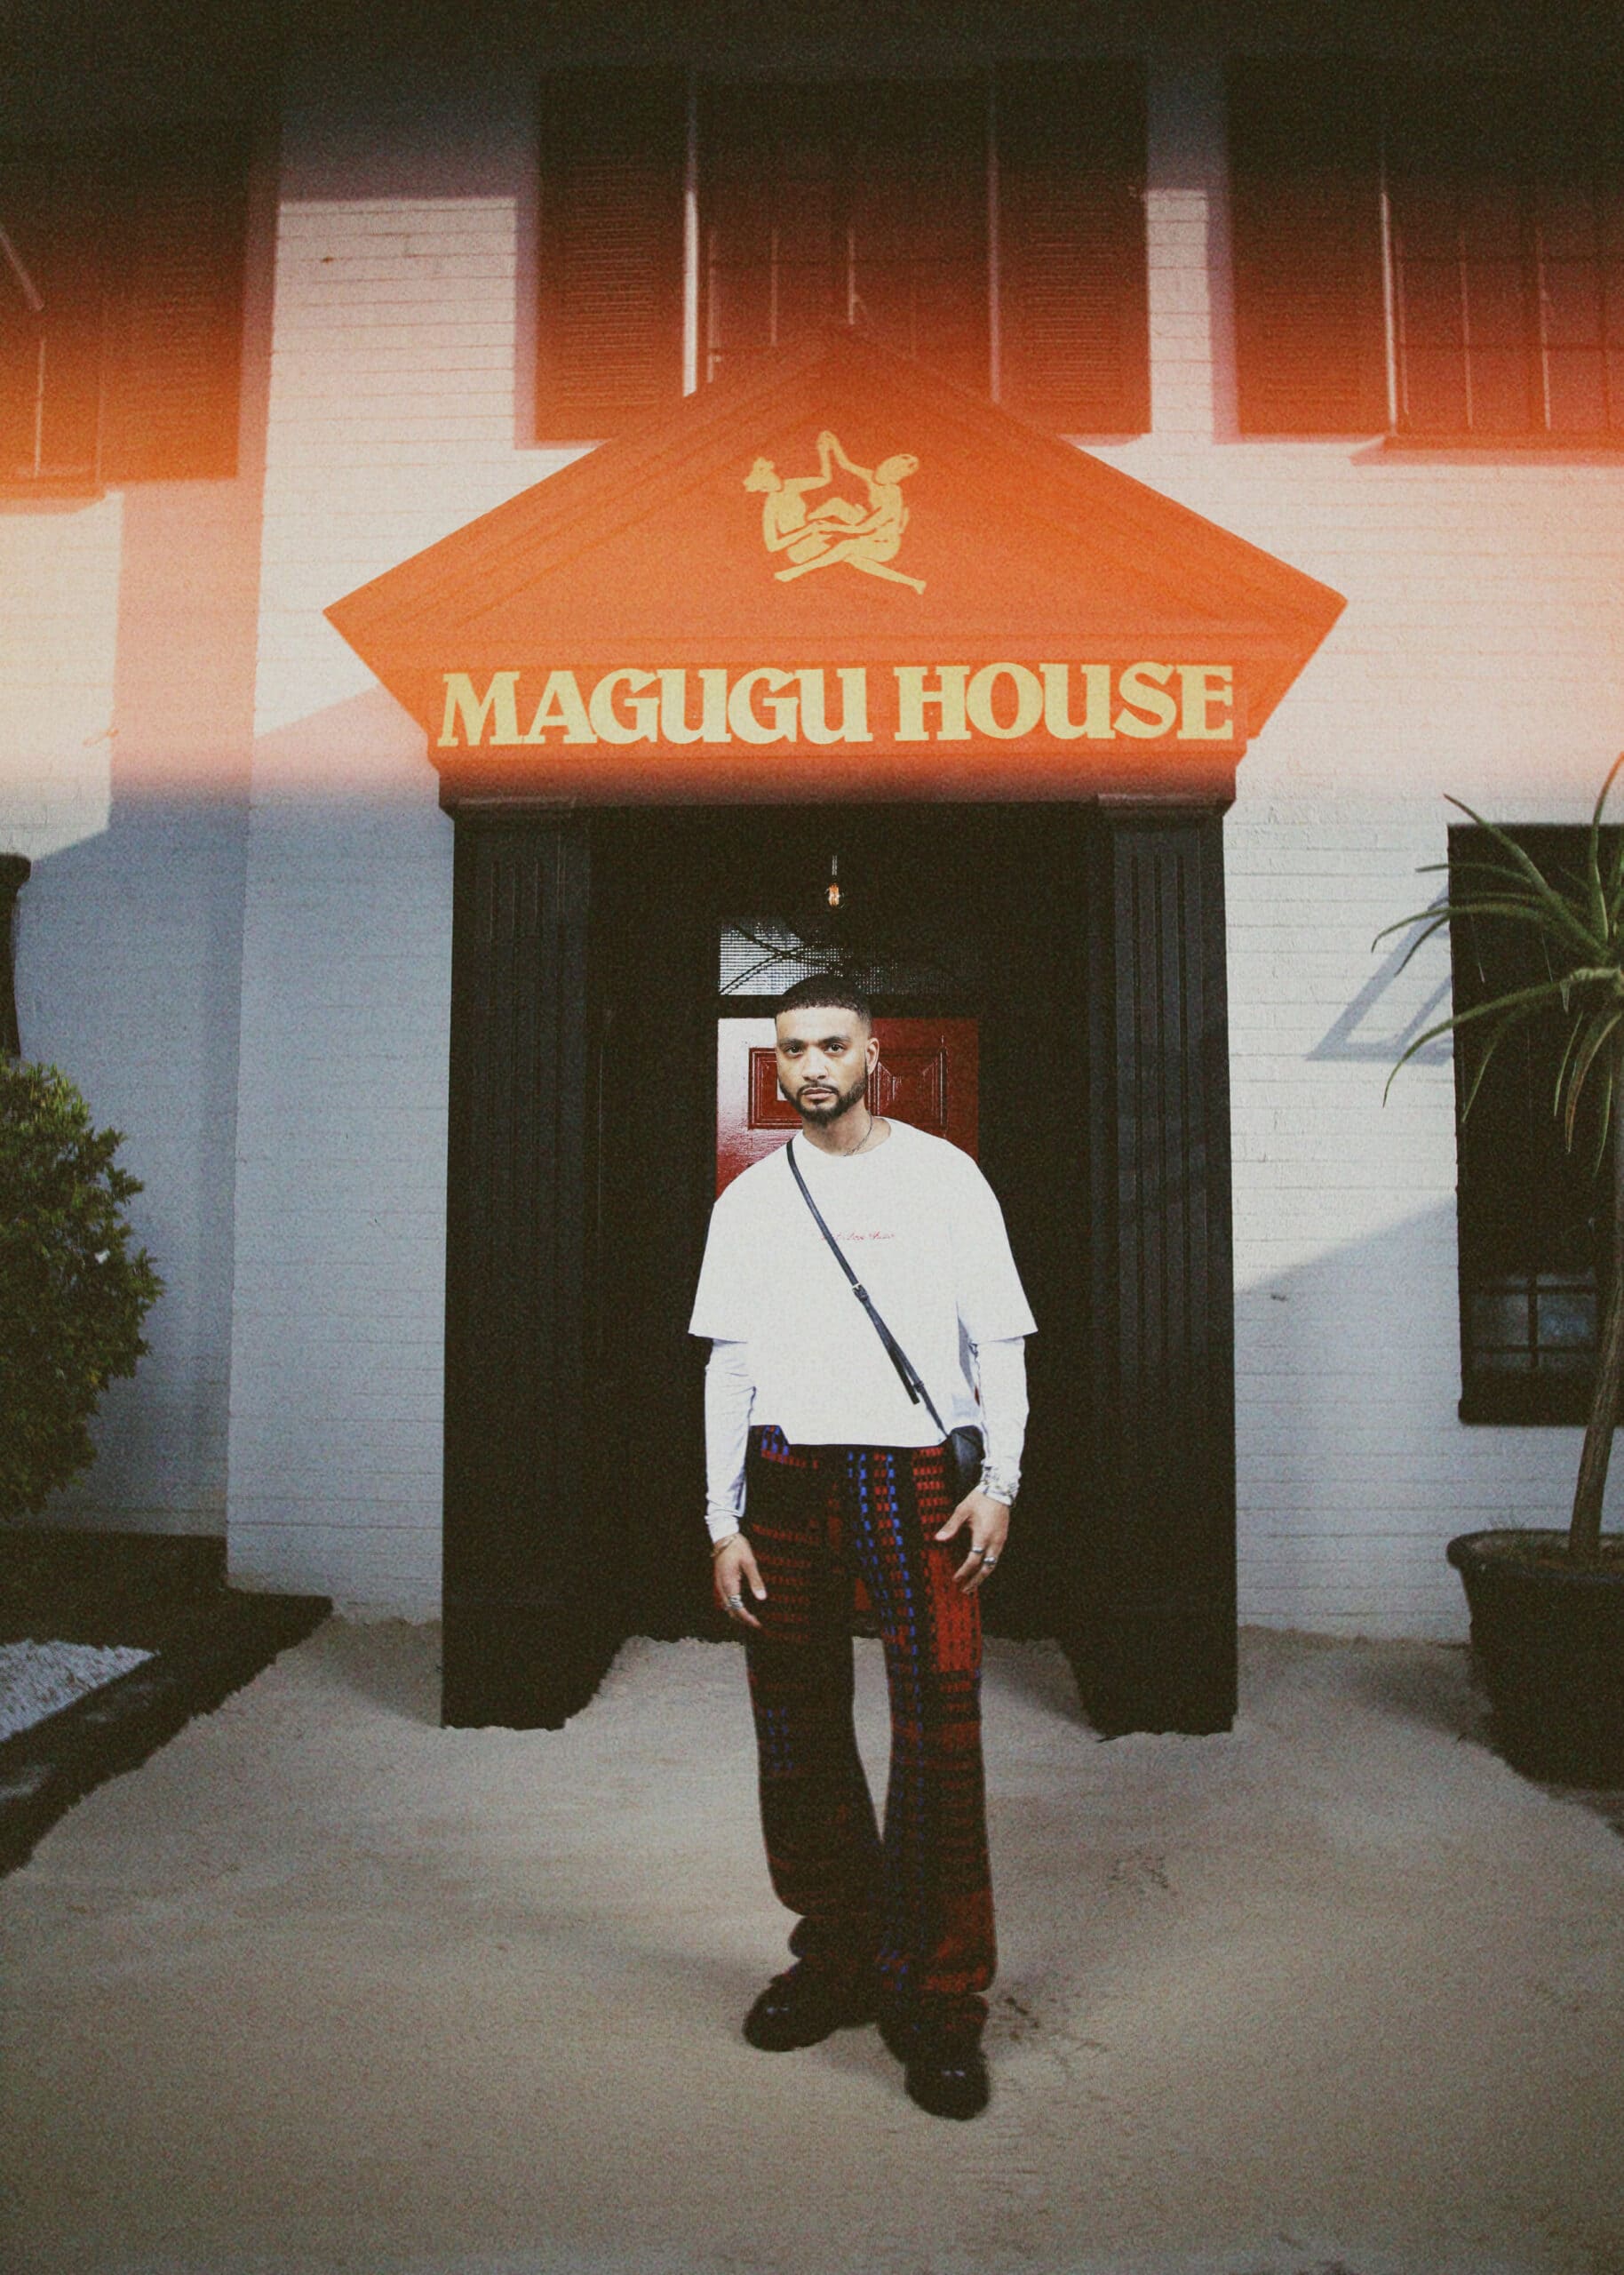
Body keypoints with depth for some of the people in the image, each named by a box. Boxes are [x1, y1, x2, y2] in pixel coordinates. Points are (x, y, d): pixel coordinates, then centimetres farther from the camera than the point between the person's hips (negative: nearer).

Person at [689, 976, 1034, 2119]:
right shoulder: (750, 1200, 12)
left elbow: (999, 1341, 5)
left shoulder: (943, 1177, 5)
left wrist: (999, 1480, -6)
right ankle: (839, 1960, 25)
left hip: (918, 1473, -3)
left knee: (940, 1738, -6)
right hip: (785, 1478, 3)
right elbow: (728, 1366, 11)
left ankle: (942, 2003, 7)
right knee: (799, 1738, 8)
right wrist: (725, 1520, 6)